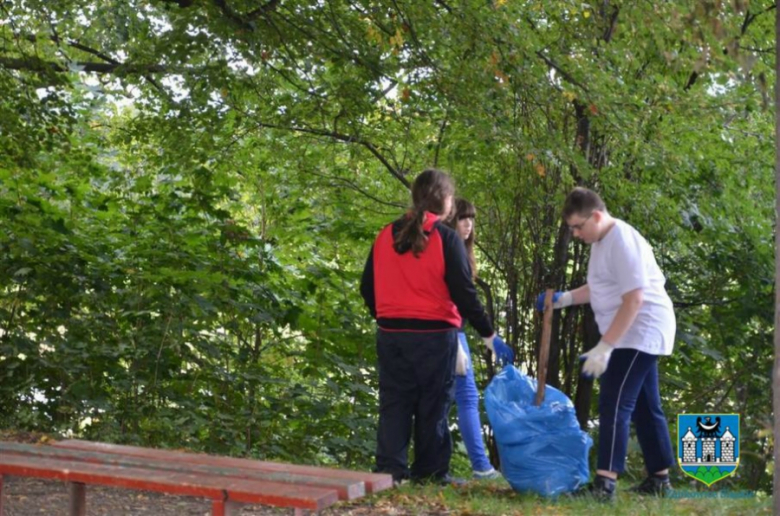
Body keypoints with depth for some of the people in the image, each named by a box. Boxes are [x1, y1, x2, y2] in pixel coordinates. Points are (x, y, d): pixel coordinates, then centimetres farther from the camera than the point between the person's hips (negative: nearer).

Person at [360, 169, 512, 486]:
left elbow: (367, 287, 11)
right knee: (433, 404, 4)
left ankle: (390, 468, 3)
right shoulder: (446, 239, -9)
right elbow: (464, 292, -11)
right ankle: (431, 472, 6)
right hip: (434, 334, -4)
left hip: (390, 334, 4)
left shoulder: (386, 236, 6)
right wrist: (488, 335, -3)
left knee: (394, 402, 8)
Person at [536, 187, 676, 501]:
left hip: (641, 332, -10)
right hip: (637, 335, 10)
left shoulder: (622, 242, -21)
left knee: (614, 404, -16)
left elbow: (634, 299, -26)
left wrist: (604, 347, -28)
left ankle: (604, 484, -20)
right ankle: (659, 479, 22)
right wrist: (564, 298, 9)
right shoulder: (602, 241, 11)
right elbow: (602, 287, 24)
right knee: (644, 406, 14)